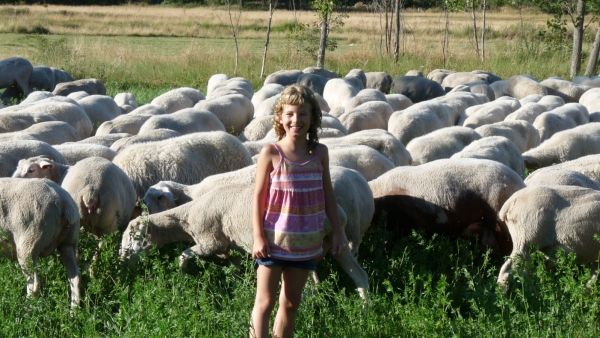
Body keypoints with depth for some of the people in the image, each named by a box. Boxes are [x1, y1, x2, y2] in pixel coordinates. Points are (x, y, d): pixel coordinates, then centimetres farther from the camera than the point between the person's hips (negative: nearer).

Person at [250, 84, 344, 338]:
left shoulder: (319, 153, 1)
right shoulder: (270, 153, -9)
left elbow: (328, 194, 8)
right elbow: (258, 196, -7)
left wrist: (337, 232, 9)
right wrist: (258, 238, -11)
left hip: (305, 242, 4)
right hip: (274, 240, -4)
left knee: (291, 303, 13)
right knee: (265, 302, -1)